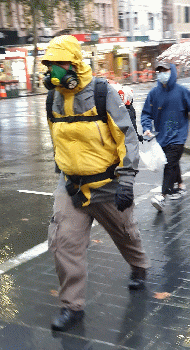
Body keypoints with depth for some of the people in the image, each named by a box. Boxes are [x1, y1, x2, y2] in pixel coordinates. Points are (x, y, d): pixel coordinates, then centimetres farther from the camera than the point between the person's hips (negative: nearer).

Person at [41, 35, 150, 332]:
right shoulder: (55, 99, 2)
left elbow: (128, 138, -16)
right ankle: (72, 306, 8)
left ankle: (139, 267, 49)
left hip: (107, 184, -4)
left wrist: (126, 181, -22)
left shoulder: (103, 93, -16)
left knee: (125, 233, 17)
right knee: (63, 242, -5)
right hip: (71, 186, 4)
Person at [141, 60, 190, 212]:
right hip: (162, 136, 4)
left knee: (170, 164, -12)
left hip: (177, 136, -4)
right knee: (172, 163, 17)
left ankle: (163, 196, -13)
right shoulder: (154, 93, 1)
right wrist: (147, 128, -12)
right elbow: (146, 113, 4)